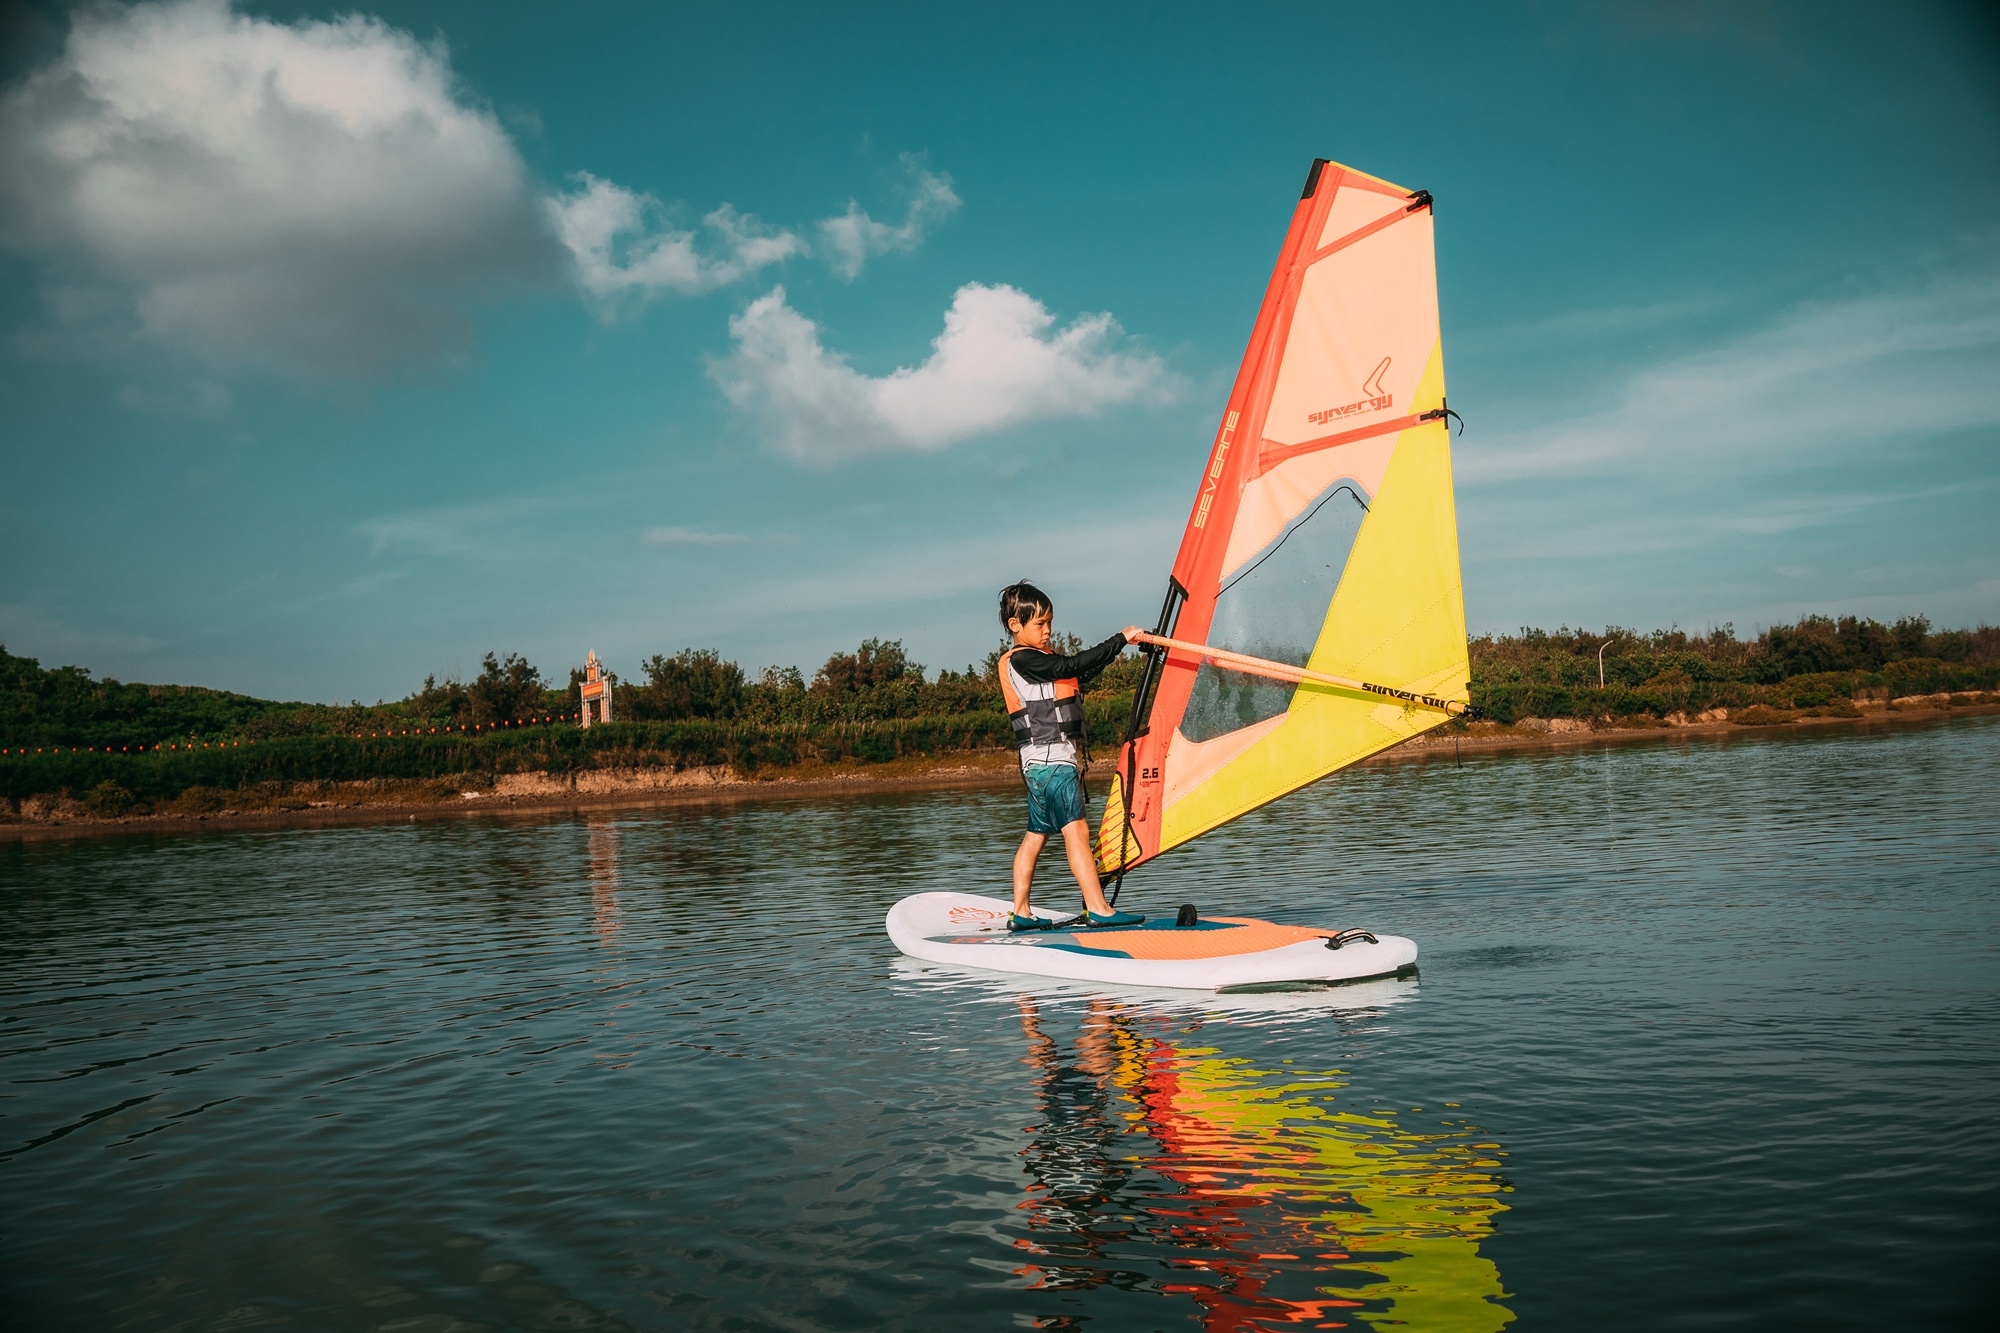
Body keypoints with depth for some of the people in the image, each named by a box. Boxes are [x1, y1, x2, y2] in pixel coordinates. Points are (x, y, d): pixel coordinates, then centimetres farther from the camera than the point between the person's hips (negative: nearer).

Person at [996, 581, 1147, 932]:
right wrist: (1120, 639, -18)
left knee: (1036, 835, 11)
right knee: (1076, 831, -13)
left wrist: (1111, 653, 8)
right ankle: (1099, 910, -16)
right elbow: (1070, 665, -21)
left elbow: (1079, 675, 21)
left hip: (1041, 762, 11)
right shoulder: (1021, 659, -11)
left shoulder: (1036, 659, 20)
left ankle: (1020, 914, 15)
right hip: (1051, 760, -11)